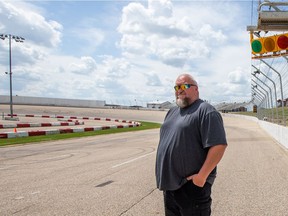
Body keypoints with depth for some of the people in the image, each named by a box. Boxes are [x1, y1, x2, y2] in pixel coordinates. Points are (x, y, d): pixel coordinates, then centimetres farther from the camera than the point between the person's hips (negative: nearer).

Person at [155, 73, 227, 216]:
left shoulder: (205, 111, -13)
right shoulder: (172, 112, 14)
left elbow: (219, 145, -21)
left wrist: (202, 176, -22)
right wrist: (163, 176, 15)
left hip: (193, 185, -8)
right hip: (170, 184, 8)